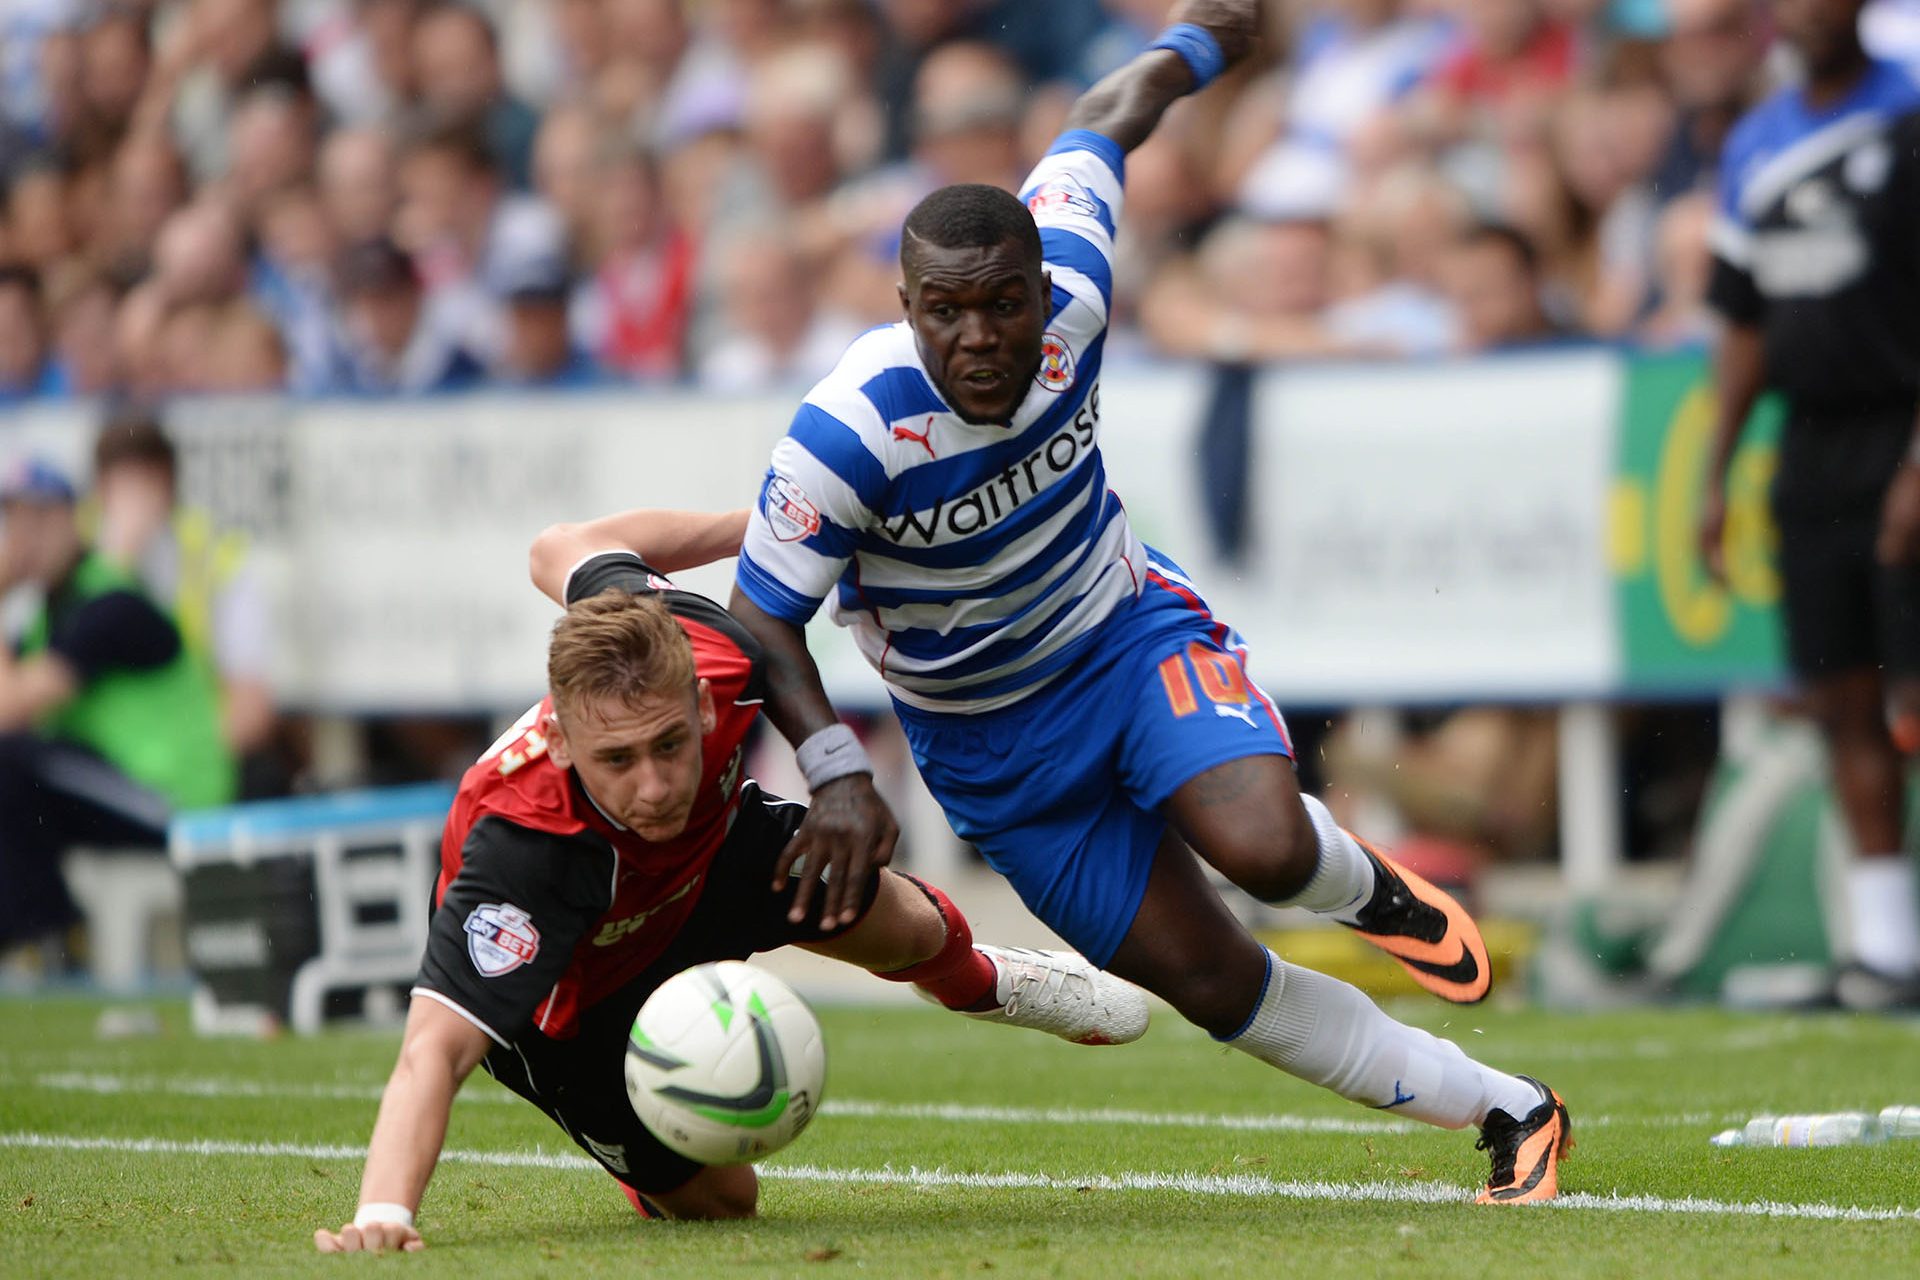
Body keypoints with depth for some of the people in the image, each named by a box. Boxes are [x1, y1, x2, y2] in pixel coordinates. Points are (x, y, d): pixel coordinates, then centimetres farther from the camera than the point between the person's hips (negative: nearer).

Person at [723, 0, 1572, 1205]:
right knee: (1219, 986, -4)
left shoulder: (1067, 299, -22)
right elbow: (763, 619, -19)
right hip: (993, 740, -1)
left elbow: (1104, 125, -2)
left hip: (1129, 627, 1)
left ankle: (1367, 888, 10)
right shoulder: (848, 436, -31)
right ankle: (1508, 1111, 10)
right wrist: (835, 767, -35)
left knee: (1263, 847, -29)